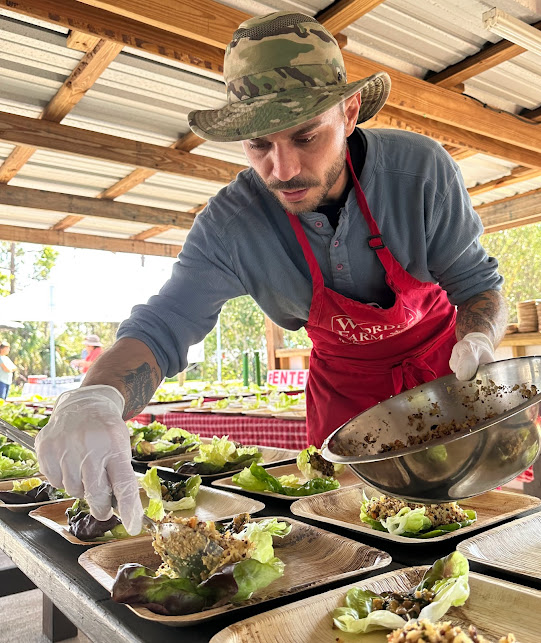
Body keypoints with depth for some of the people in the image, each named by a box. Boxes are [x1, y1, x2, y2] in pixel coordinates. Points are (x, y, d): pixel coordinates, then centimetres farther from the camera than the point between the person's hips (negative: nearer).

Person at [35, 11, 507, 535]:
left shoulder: (421, 169, -26)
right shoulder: (230, 223, -24)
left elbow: (477, 283, -15)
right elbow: (161, 326, -28)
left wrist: (477, 342, -38)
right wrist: (94, 399, -50)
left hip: (440, 361, 0)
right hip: (343, 382, 1)